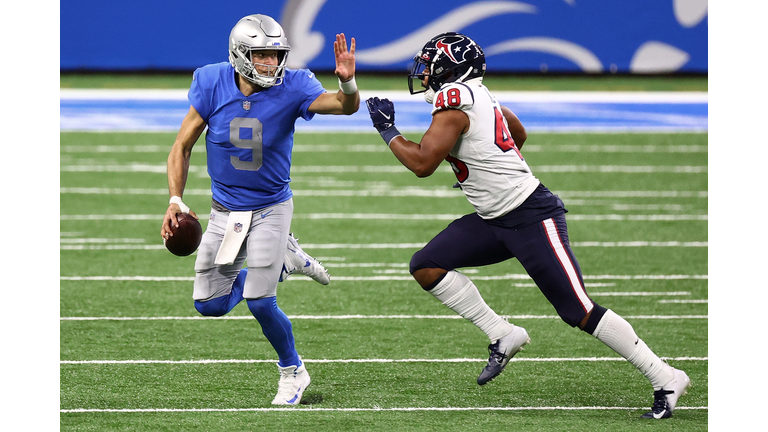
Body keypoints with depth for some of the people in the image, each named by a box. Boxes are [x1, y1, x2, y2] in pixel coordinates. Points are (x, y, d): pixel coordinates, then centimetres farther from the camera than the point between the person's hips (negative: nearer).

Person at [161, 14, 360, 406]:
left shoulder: (291, 88, -18)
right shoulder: (213, 84, -14)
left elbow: (346, 106, -33)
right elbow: (182, 146, -6)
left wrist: (347, 82, -55)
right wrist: (175, 201, -15)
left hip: (271, 207, -3)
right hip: (225, 209, 3)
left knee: (260, 303, -12)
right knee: (210, 305, 7)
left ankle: (292, 371, 16)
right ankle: (282, 262, 30)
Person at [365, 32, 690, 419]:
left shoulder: (453, 101, -16)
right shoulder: (479, 97, 12)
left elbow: (422, 164, -21)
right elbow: (519, 135, 29)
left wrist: (387, 131, -6)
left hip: (531, 218, -10)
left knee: (578, 312, -9)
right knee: (426, 267, 3)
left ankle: (666, 379, -1)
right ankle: (503, 336, 5)